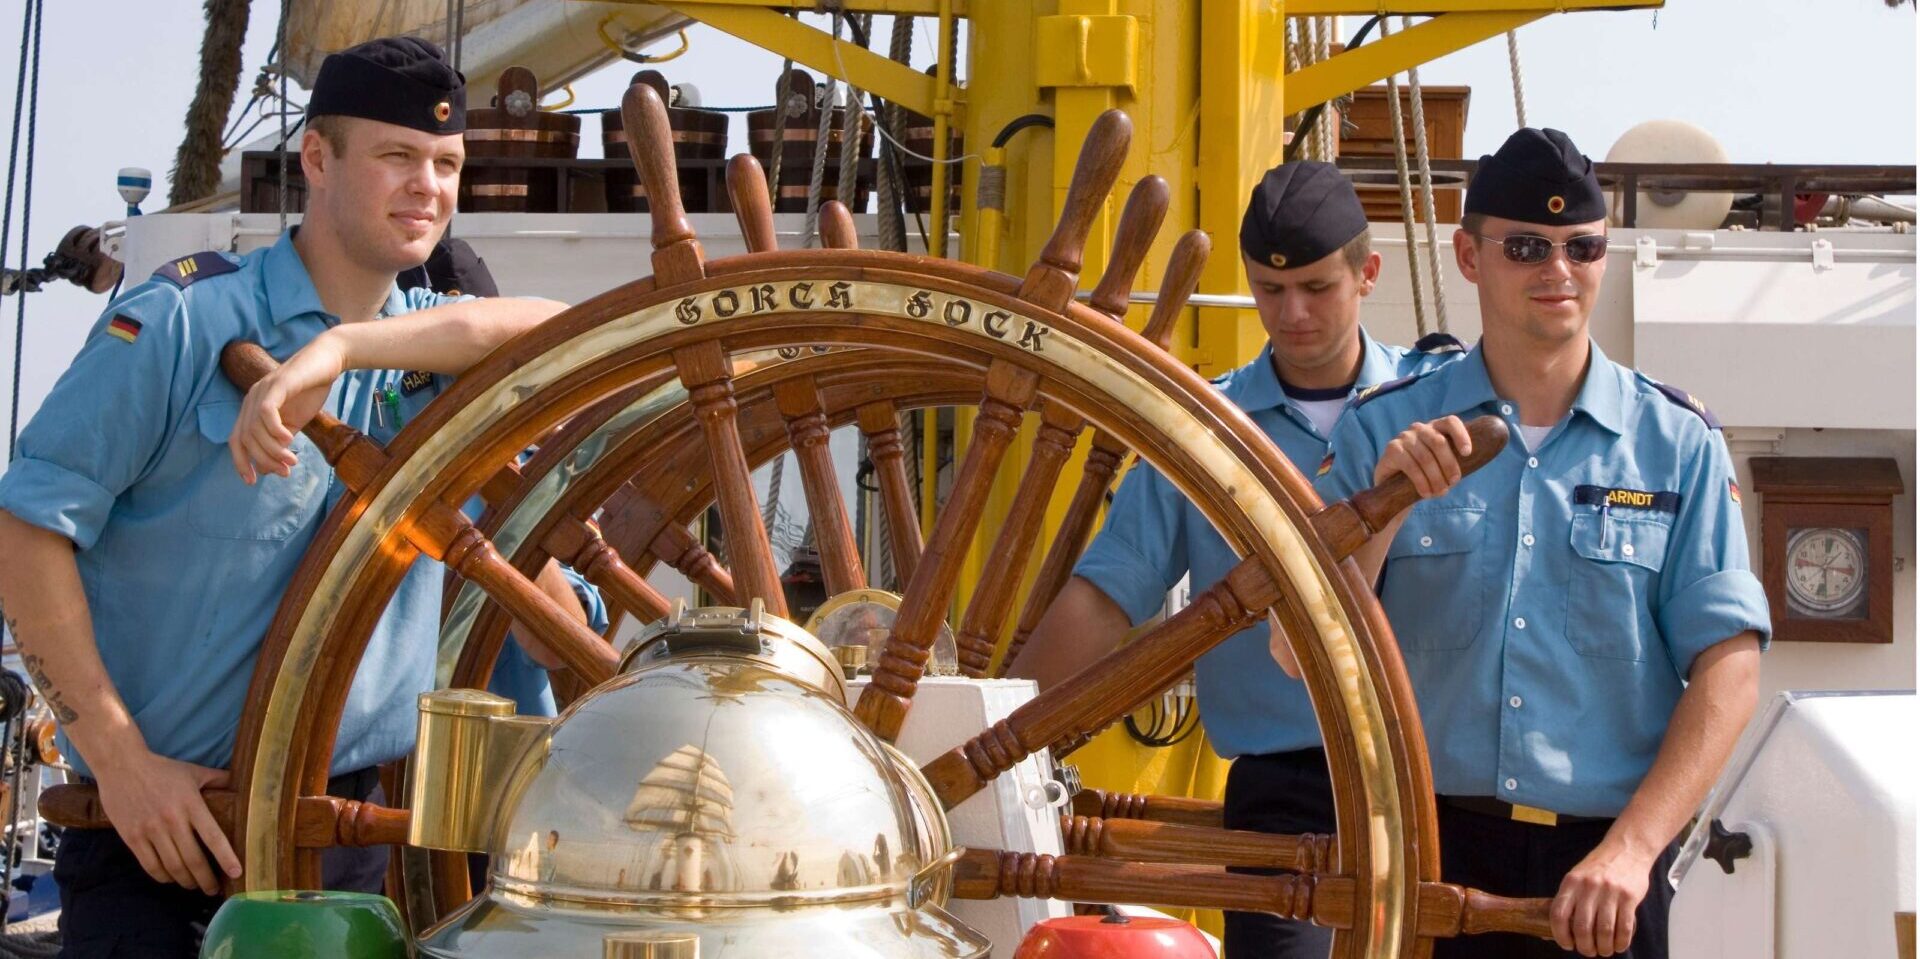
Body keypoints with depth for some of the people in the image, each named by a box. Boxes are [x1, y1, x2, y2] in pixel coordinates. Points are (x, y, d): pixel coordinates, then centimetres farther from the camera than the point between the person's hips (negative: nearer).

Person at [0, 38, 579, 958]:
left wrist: (339, 348, -26)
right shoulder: (186, 317, -7)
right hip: (160, 813, -4)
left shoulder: (438, 349, 7)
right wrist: (119, 757, -14)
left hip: (350, 831, 4)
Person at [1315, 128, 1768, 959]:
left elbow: (1726, 666, -4)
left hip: (1603, 863, 0)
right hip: (1428, 851, 0)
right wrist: (1386, 502, -17)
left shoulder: (1678, 442, 3)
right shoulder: (1385, 431, 2)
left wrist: (1632, 847, -14)